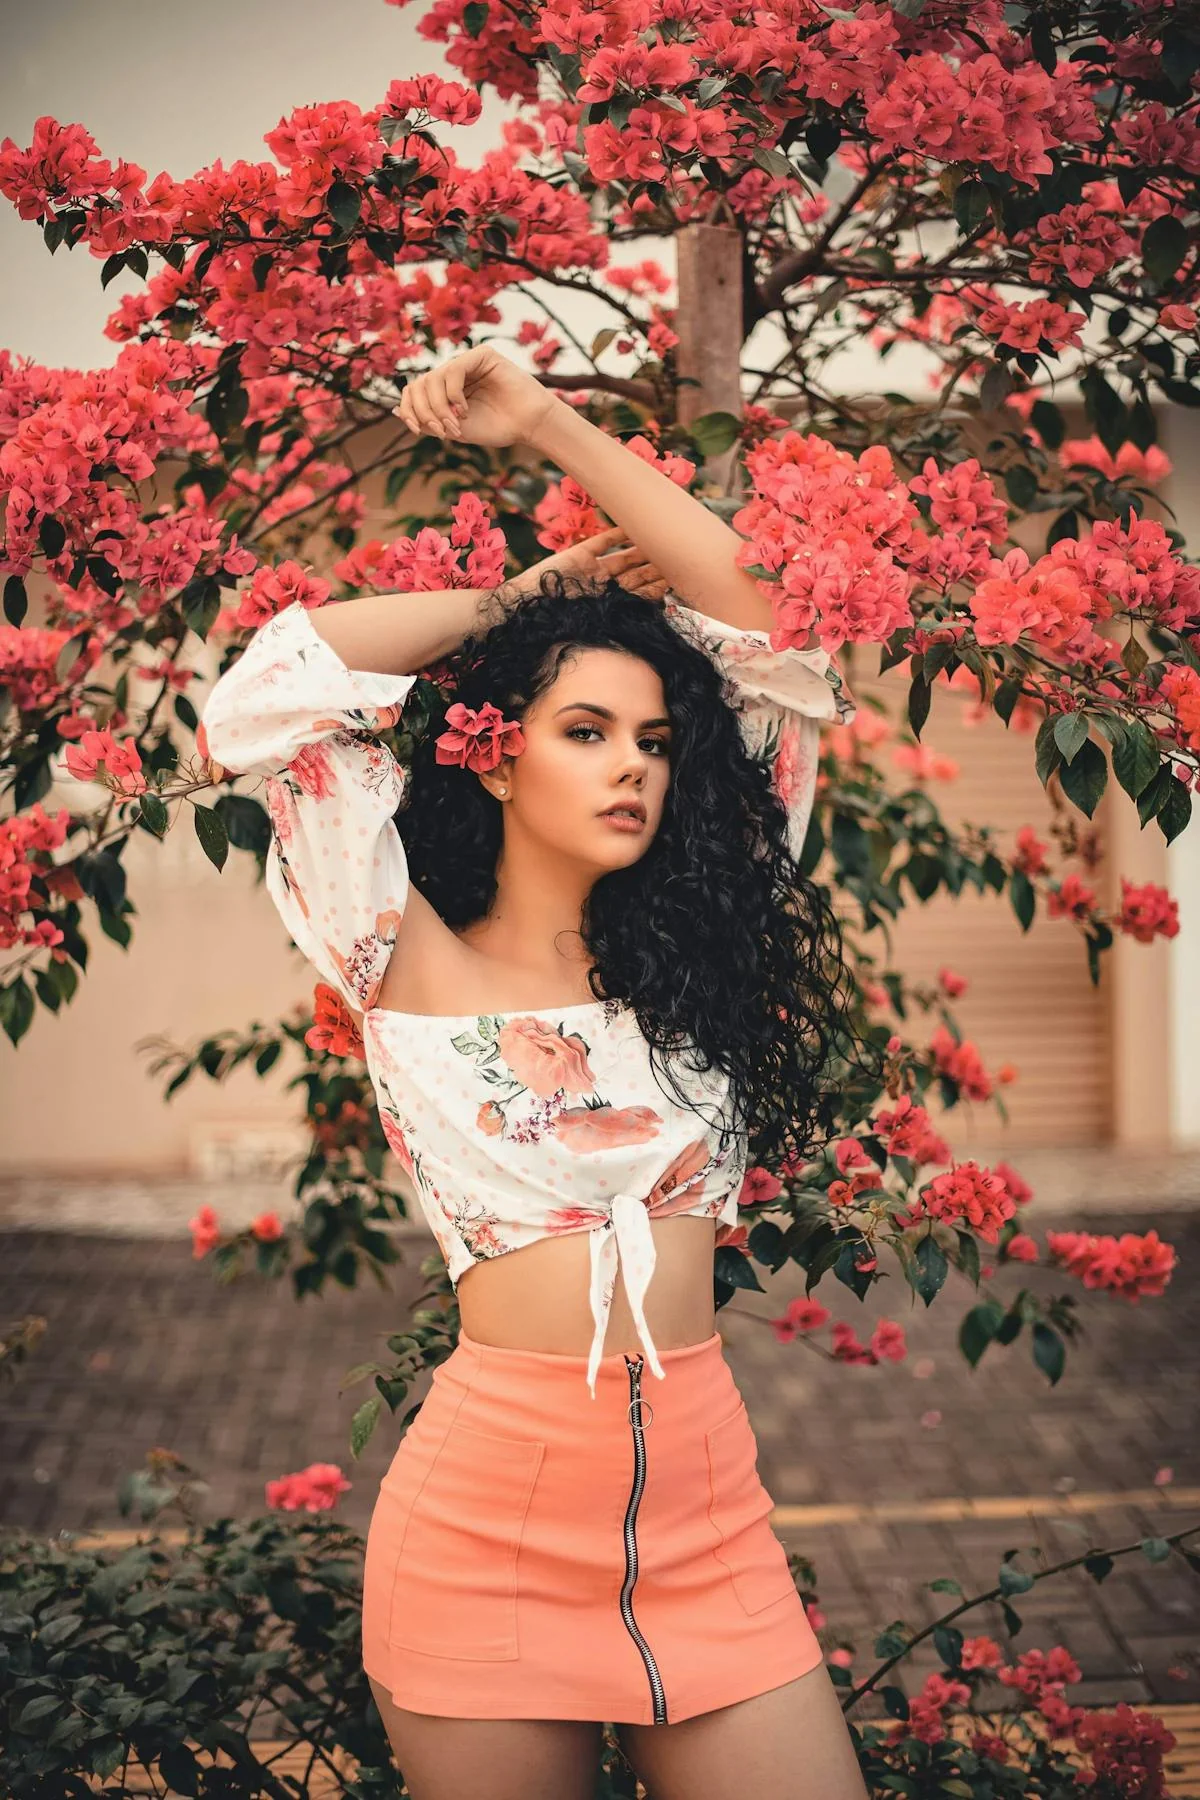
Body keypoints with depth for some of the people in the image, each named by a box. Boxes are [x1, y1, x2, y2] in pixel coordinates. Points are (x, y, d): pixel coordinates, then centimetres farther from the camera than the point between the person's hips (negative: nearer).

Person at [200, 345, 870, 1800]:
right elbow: (266, 697, -8)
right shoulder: (416, 966, 0)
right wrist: (518, 599, 5)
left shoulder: (687, 954, 8)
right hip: (488, 1515, -3)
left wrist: (541, 420, 9)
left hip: (706, 1509, 3)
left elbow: (739, 606, 7)